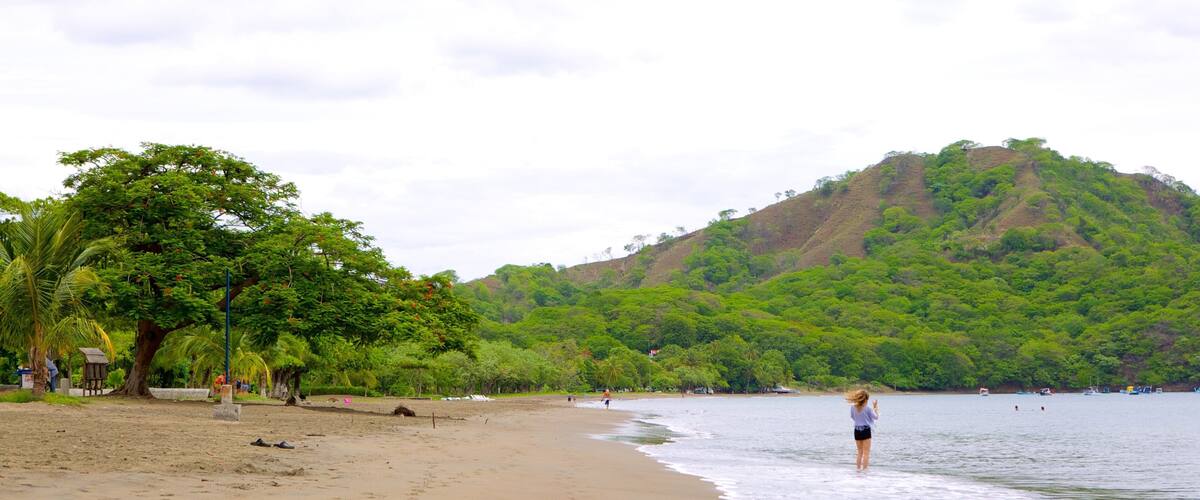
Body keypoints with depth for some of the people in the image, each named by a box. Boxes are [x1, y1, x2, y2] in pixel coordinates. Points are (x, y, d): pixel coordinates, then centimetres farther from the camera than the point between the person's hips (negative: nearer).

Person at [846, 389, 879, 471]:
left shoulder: (853, 407, -4)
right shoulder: (867, 409, -15)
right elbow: (876, 417, -2)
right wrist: (876, 407, 8)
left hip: (857, 431, 5)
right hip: (866, 430, -5)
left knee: (860, 452, 18)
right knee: (866, 452, 2)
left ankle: (858, 468, 18)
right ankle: (864, 469, -2)